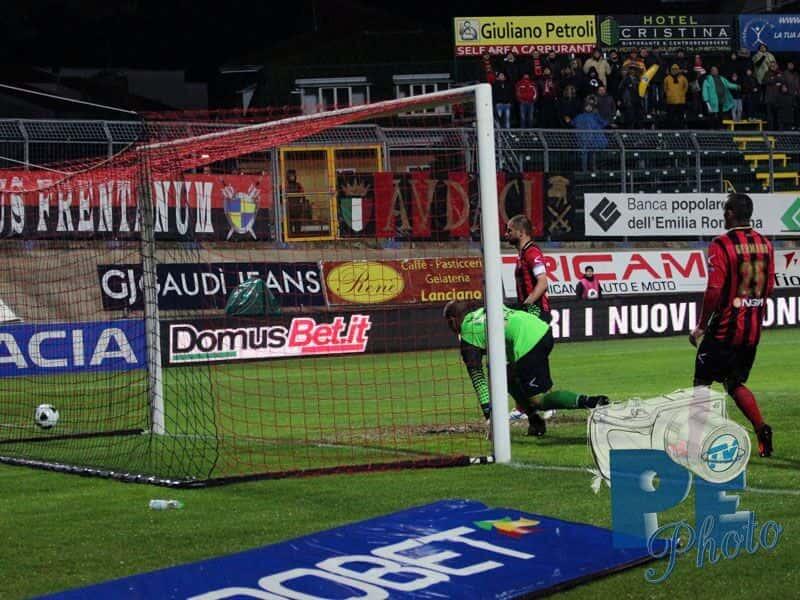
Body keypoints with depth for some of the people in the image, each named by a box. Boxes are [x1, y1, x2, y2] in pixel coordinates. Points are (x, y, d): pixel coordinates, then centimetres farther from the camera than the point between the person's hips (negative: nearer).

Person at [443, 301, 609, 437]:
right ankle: (536, 424, 19)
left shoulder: (468, 335, 8)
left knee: (539, 399, -3)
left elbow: (477, 377, 6)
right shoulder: (482, 311, 30)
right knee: (510, 377, 26)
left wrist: (489, 415, 7)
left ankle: (589, 402, -23)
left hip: (526, 342, -9)